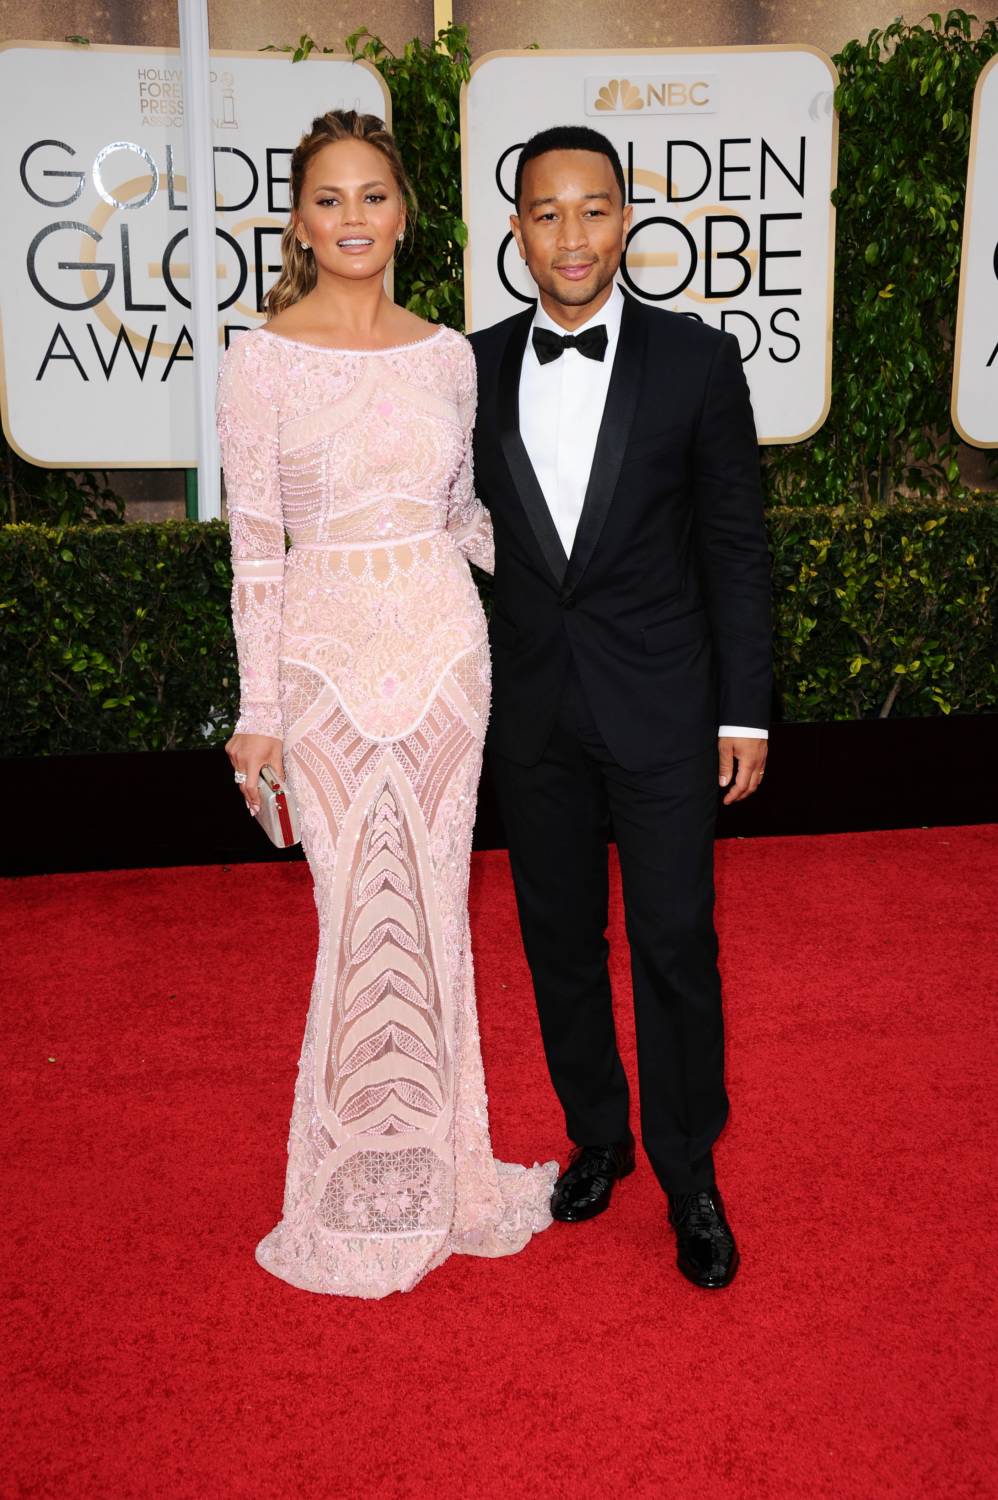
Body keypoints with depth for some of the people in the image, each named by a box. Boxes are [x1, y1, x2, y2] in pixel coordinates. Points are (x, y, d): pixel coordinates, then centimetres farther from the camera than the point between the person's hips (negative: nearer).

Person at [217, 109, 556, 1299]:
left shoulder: (447, 354, 6)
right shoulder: (261, 359, -5)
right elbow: (254, 543, -6)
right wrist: (258, 708, -7)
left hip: (444, 643, 3)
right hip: (331, 653, -3)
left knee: (435, 909, 11)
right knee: (366, 914, 3)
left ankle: (436, 1162, 29)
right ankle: (368, 1192, 22)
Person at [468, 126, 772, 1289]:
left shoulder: (696, 361, -4)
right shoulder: (476, 367, 2)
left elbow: (735, 549, -2)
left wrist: (744, 712, -5)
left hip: (660, 710, -3)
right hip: (530, 713, 3)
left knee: (675, 945, 3)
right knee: (559, 939, 14)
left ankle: (689, 1174, 22)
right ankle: (597, 1136, 35)